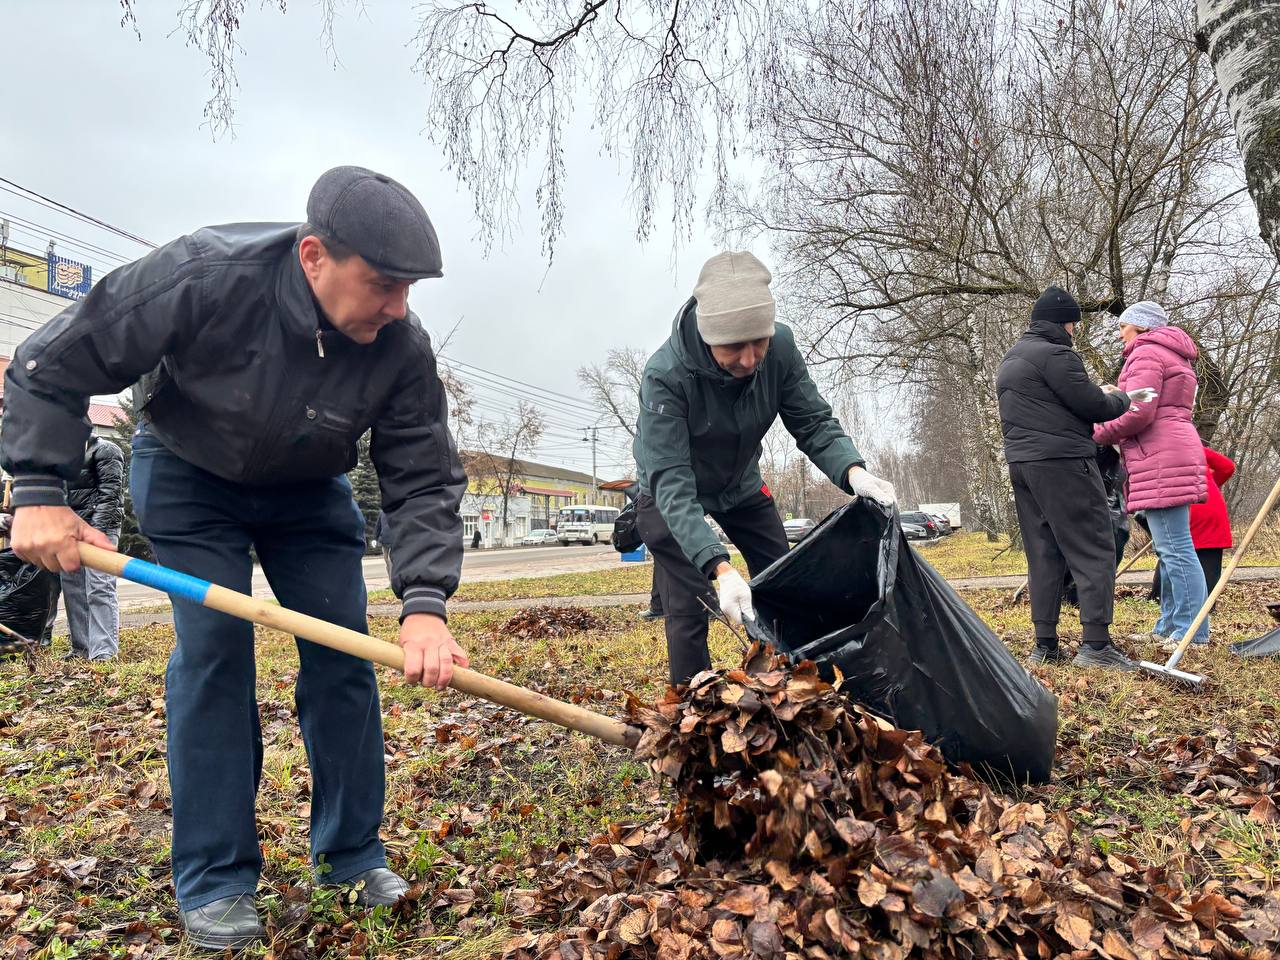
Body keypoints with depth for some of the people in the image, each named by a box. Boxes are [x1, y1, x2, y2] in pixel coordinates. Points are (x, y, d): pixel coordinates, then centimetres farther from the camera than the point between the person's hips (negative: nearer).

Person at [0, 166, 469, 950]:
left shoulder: (402, 347, -27)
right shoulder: (202, 278, -33)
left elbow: (425, 483, -22)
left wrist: (424, 605, -34)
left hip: (309, 489, 3)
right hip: (189, 475, -2)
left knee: (342, 652, -3)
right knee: (214, 651, -11)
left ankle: (353, 854, 13)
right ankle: (214, 880, 3)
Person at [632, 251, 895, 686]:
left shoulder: (779, 347, -25)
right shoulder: (665, 375, -37)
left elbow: (813, 422, -18)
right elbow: (671, 482, -41)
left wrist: (852, 471, -40)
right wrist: (719, 566, -52)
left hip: (742, 487, 5)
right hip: (670, 498, -4)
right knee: (687, 614, -12)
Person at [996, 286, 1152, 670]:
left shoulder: (1009, 361, 20)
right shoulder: (1055, 355, -10)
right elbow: (1094, 405, -11)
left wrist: (1100, 395, 21)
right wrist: (1123, 400, 10)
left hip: (1021, 464, 9)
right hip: (1063, 462, -9)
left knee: (1042, 555, 9)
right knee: (1095, 550, -5)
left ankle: (1045, 645, 9)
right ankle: (1096, 644, -10)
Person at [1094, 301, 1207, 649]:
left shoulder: (1146, 353, -6)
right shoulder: (1174, 357, 27)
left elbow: (1138, 413, -18)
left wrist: (1097, 434, -6)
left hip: (1162, 460, -11)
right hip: (1173, 457, 11)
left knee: (1175, 548, -10)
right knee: (1172, 548, 11)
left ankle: (1192, 631, -9)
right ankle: (1170, 626, 16)